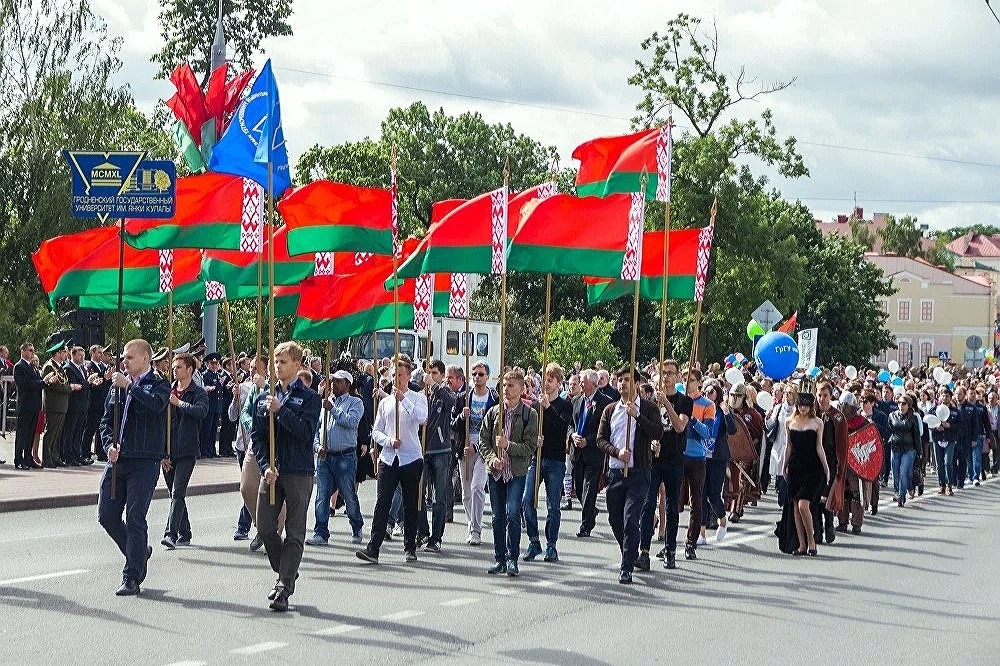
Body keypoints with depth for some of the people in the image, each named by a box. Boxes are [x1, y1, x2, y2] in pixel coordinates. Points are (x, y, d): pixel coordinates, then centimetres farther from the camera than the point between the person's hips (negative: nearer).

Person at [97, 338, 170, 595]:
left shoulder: (158, 384, -1)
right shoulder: (117, 385, 15)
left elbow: (157, 404, -24)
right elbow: (106, 420, 18)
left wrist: (129, 385, -19)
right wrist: (109, 444, 0)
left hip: (144, 461, -6)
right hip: (117, 459, 6)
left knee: (135, 519, -7)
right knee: (106, 516, 6)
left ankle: (132, 578, -1)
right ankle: (139, 551, 28)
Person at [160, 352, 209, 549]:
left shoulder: (198, 393, -2)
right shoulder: (168, 392, 11)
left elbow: (202, 411, -24)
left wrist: (179, 402, -18)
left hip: (186, 451, -6)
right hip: (168, 452, 6)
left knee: (178, 493, -14)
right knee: (175, 494, 11)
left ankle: (171, 533, -21)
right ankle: (184, 534, 21)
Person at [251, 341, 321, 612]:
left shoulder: (309, 397, -1)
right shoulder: (264, 399, 12)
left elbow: (307, 432, -14)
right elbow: (257, 436, 8)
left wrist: (280, 410, -19)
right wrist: (265, 466, -6)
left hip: (299, 473, -4)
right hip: (271, 471, 4)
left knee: (295, 534, -3)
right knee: (265, 527, 2)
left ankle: (284, 589, -1)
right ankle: (286, 575, 23)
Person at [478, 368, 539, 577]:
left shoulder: (529, 415, -2)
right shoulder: (493, 412, 8)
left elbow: (530, 447, -6)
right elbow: (483, 441, 9)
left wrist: (508, 446, -17)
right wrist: (492, 458, -8)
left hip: (517, 473, -4)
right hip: (495, 472, 4)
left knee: (513, 514, -13)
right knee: (498, 517, 7)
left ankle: (512, 559, -4)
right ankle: (499, 559, 15)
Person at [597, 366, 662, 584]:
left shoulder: (648, 408, 1)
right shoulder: (610, 410, 13)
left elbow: (658, 433, -12)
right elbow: (601, 439, 9)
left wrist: (637, 415, -20)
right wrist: (617, 452, -10)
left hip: (639, 473, -5)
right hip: (615, 472, 5)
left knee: (630, 520, -14)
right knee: (615, 520, 10)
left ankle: (627, 569, -11)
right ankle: (630, 556, 33)